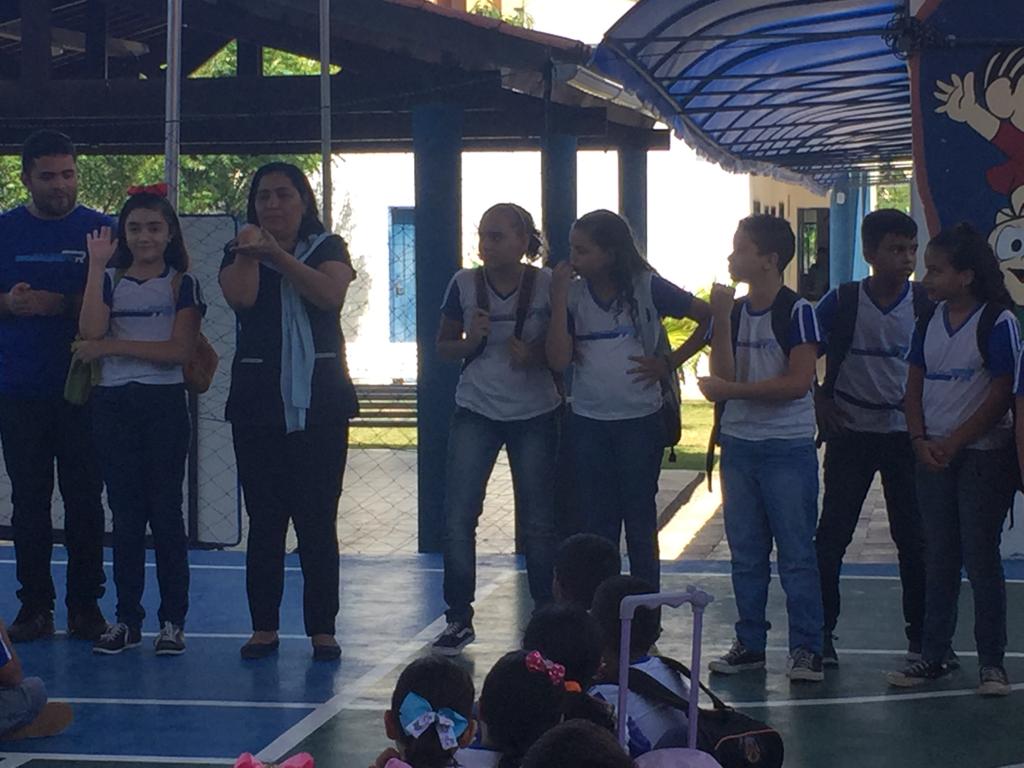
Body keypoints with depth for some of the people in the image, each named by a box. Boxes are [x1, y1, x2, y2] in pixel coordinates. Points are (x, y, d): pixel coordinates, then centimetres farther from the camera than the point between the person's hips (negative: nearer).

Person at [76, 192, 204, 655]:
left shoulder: (182, 284, 2)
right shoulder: (110, 281, 9)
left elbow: (180, 350, -10)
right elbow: (91, 333, -10)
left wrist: (112, 347, -12)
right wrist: (97, 266, -9)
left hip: (164, 403, -3)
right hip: (114, 404, 3)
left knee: (165, 510, -1)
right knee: (125, 512, 6)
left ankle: (172, 620, 5)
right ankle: (127, 619, 12)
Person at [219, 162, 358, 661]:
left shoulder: (328, 248, 8)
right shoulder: (239, 254, 10)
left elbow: (330, 294, -13)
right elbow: (241, 297, -11)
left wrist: (278, 255, -17)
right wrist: (250, 251, -15)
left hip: (319, 401, -1)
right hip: (258, 403, 1)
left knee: (318, 519, -2)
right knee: (263, 518, 2)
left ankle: (322, 630, 3)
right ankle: (264, 627, 9)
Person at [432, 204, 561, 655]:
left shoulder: (547, 286, -7)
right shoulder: (464, 284, -2)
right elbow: (444, 346, 7)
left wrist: (535, 355, -19)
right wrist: (470, 341, -14)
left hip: (535, 416, -1)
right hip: (476, 413, 1)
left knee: (538, 522, 5)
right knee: (457, 518, -5)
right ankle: (459, 619, 5)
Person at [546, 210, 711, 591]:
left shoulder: (647, 288, -6)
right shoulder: (574, 294, 2)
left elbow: (709, 317, -2)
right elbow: (559, 359, -8)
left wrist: (669, 363, -6)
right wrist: (558, 299, -12)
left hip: (640, 420, -3)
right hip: (588, 422, 3)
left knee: (640, 519, 4)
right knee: (597, 520, 7)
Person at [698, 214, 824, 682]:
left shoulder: (797, 312, -8)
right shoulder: (733, 311, 9)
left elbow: (798, 381, -16)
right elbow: (723, 376, -1)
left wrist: (732, 390, -14)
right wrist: (721, 320, -9)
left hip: (789, 447, -6)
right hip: (739, 445, 6)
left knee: (796, 552, -3)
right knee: (746, 553, 11)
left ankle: (806, 649, 2)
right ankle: (749, 644, 19)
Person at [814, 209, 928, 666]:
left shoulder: (925, 305, -3)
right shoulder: (842, 302, -6)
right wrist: (819, 401, -2)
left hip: (905, 433, 1)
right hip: (850, 433, -1)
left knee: (913, 537, 3)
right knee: (832, 535, 0)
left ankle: (920, 633, 15)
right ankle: (821, 633, 8)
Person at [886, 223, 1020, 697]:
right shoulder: (929, 323, 9)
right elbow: (915, 387, 10)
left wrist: (953, 442, -15)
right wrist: (920, 440, -5)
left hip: (983, 454, -6)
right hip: (934, 456, 6)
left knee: (982, 560, -2)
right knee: (938, 561, 10)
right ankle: (933, 656, 16)